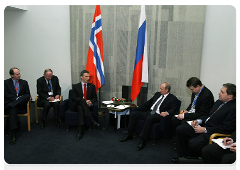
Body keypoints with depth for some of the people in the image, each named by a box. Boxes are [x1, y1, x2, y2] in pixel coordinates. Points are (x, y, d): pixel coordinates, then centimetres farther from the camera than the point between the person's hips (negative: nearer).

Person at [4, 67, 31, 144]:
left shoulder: (24, 82, 17)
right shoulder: (6, 82, 11)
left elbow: (28, 94, 12)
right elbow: (5, 94, -2)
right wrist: (16, 98, -15)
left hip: (21, 103, 2)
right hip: (10, 102, -2)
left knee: (27, 96, -32)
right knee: (12, 109, -37)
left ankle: (7, 107, -38)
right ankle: (13, 133, -42)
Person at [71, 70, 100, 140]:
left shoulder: (92, 86, 16)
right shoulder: (76, 86, 10)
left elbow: (95, 97, 12)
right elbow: (74, 98, -1)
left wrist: (91, 102, -13)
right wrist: (85, 101, -18)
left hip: (87, 105, 1)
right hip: (76, 105, -1)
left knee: (80, 108, -37)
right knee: (82, 101, -37)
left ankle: (80, 131, -44)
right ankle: (92, 120, -46)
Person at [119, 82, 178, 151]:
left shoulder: (173, 98, 2)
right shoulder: (157, 94, 19)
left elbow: (173, 109, -9)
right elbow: (149, 102, 26)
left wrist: (166, 113, -30)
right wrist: (139, 107, 18)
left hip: (158, 115, -7)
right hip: (149, 112, 7)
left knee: (149, 118, -40)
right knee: (133, 114, -9)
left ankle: (143, 141, -30)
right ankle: (129, 135, 1)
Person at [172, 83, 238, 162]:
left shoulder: (235, 108, -15)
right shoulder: (219, 102, 13)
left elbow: (226, 128, -19)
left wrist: (205, 130, -19)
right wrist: (199, 121, 1)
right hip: (204, 126, 9)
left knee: (192, 144, -29)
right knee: (180, 129, 1)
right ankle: (183, 156, 12)